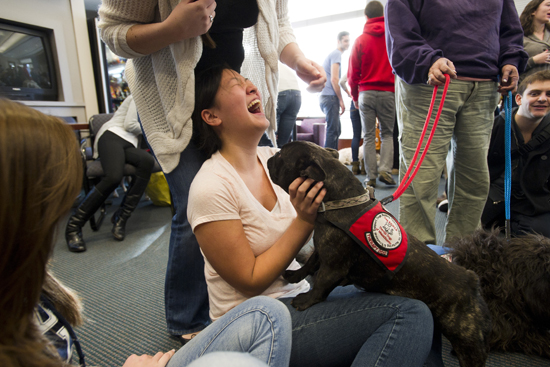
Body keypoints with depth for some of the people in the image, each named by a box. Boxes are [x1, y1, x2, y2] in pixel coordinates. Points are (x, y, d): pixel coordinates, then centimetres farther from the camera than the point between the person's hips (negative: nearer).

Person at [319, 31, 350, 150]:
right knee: (333, 130, -12)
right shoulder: (337, 54, -5)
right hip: (330, 97, -10)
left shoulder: (332, 54, 25)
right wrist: (341, 100, -11)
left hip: (325, 97, 10)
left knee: (336, 130, 12)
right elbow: (334, 79, -15)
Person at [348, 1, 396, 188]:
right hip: (388, 92, 0)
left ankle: (371, 177, 3)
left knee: (369, 136, 4)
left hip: (366, 93, 0)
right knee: (387, 133, 11)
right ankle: (385, 169, -5)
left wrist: (355, 97, 16)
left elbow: (353, 73, 6)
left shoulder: (360, 40, 5)